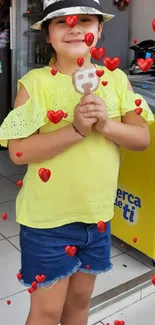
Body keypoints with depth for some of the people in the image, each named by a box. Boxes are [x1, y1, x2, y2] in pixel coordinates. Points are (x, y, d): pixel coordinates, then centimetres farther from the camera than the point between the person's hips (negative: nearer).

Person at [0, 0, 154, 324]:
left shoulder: (117, 79, 1)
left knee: (80, 299, 22)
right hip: (47, 218, -3)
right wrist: (76, 129, -27)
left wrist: (107, 125, -20)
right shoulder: (34, 82, -11)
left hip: (97, 213, 4)